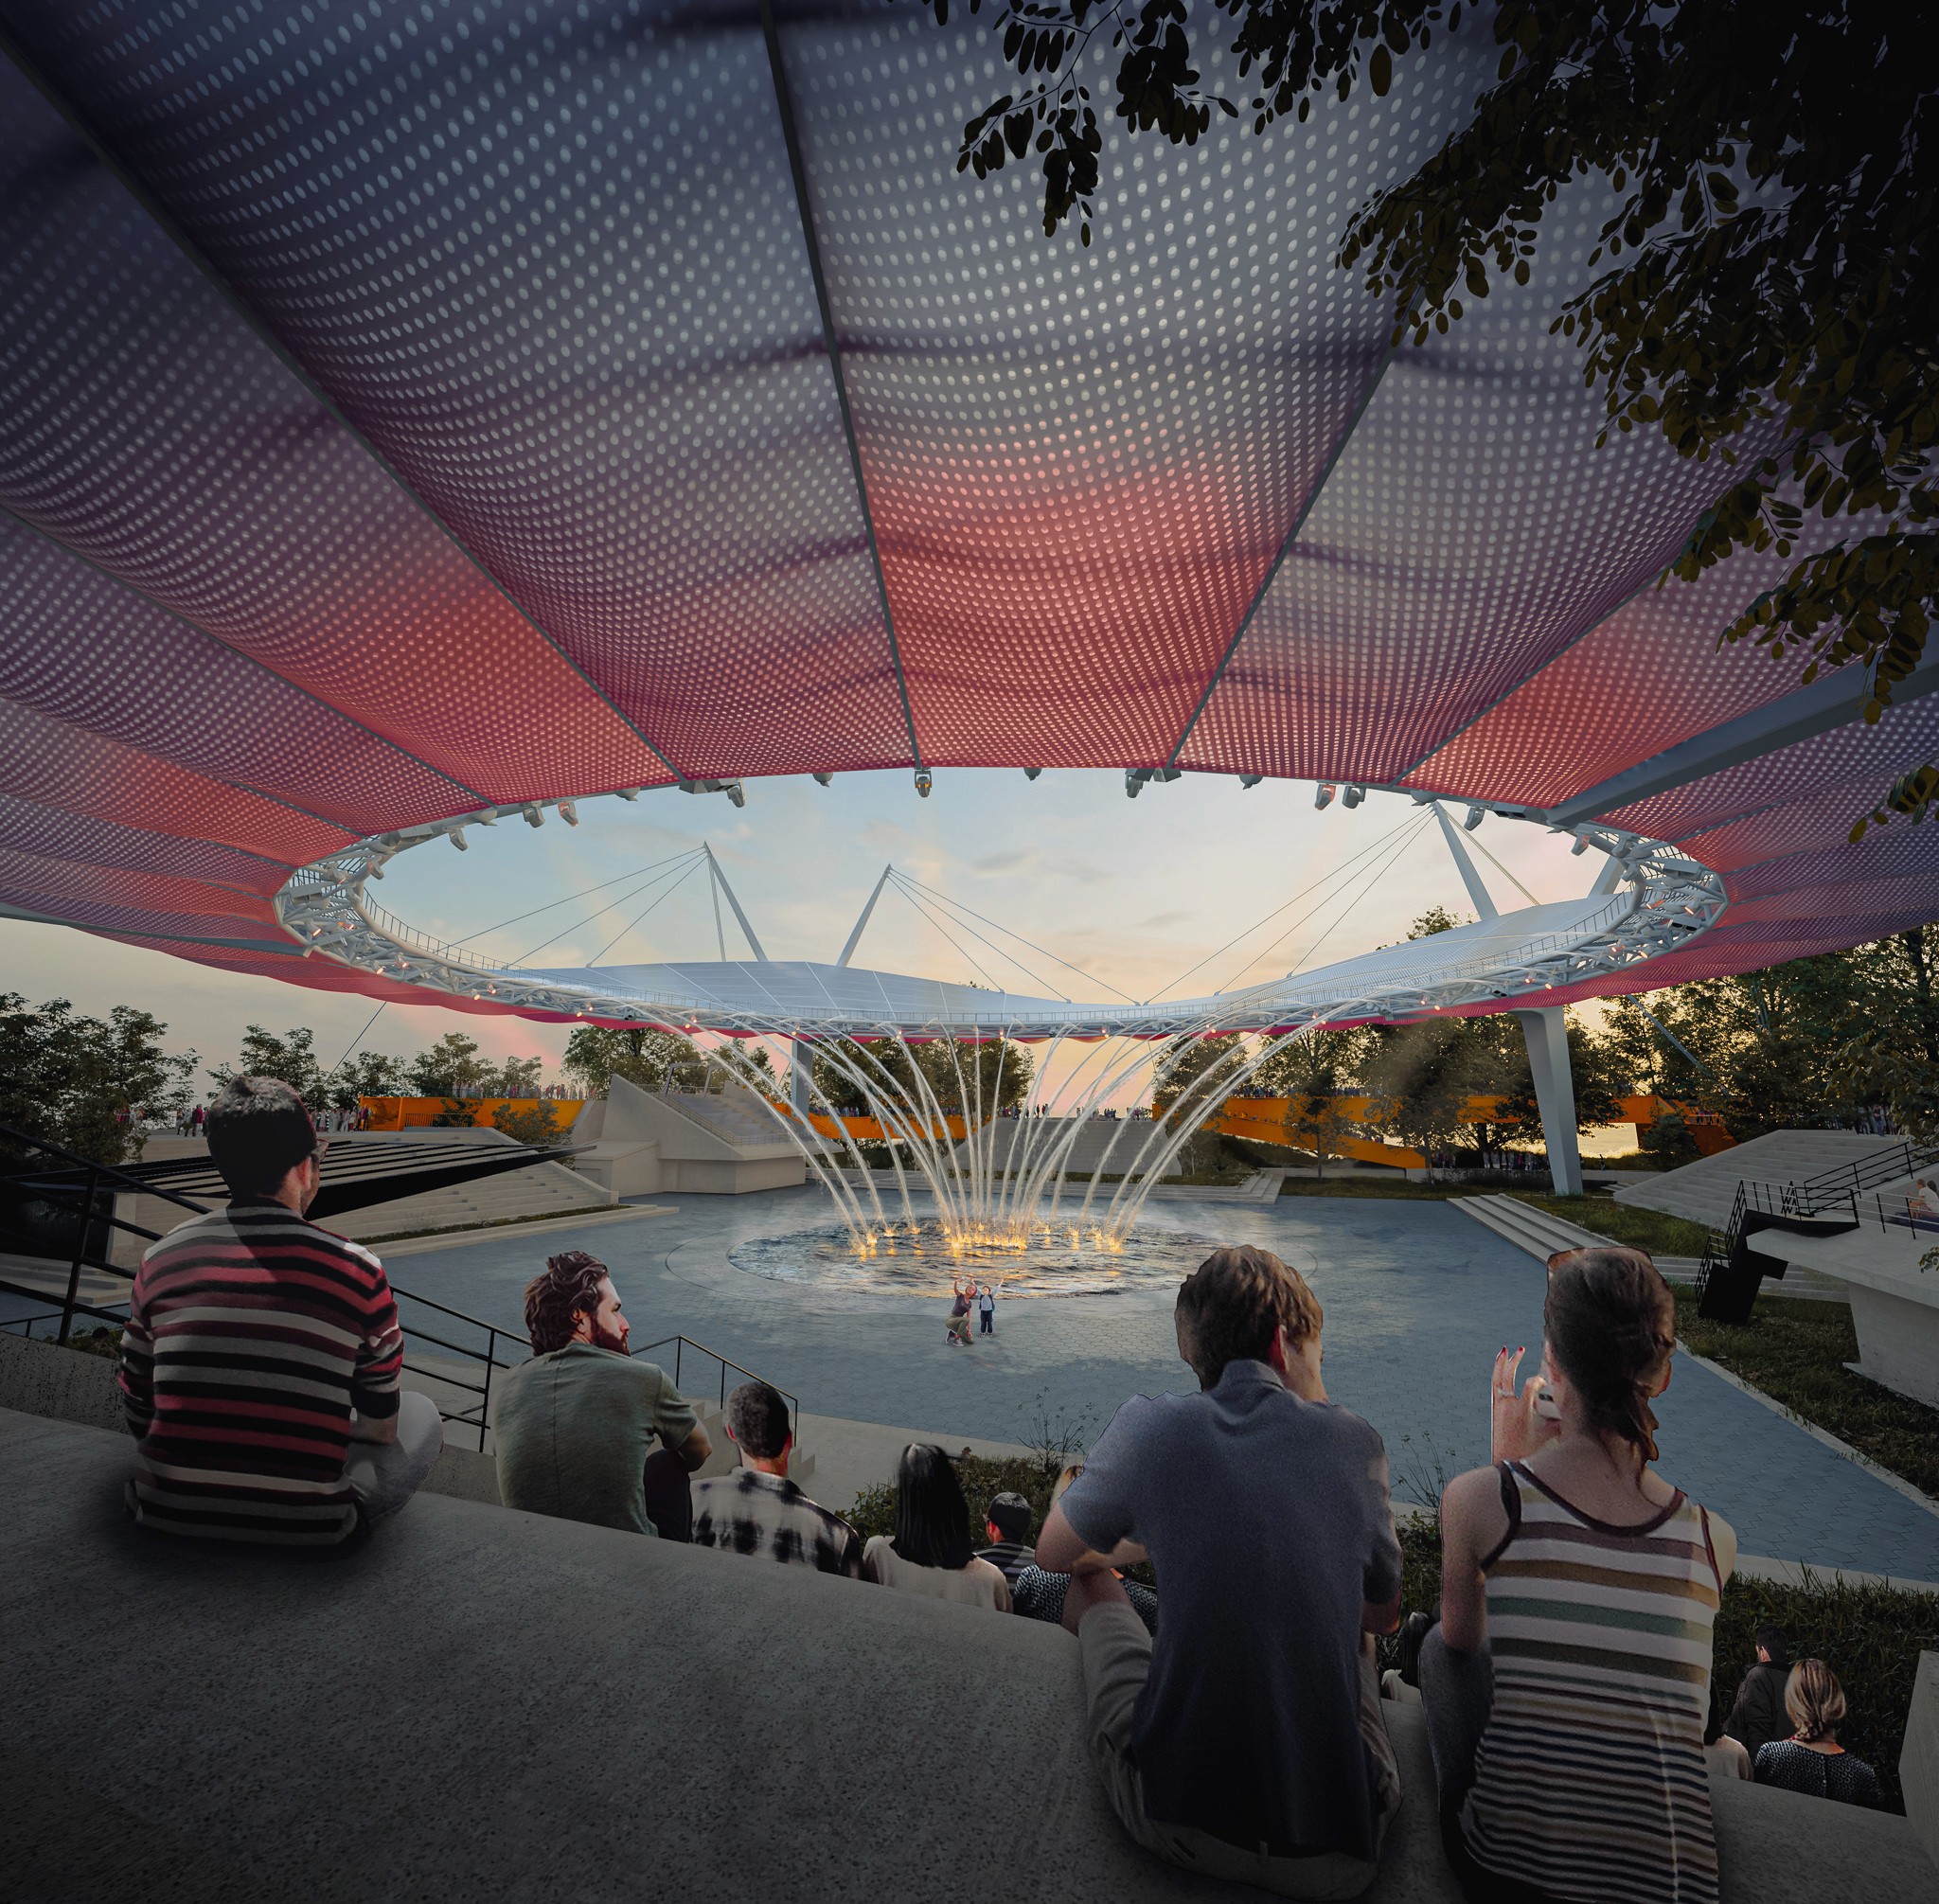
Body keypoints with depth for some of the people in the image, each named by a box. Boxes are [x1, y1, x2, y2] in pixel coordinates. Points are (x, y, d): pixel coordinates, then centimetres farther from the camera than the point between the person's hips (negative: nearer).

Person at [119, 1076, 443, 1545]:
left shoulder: (161, 1258, -3)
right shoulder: (357, 1271, -12)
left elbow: (138, 1412, 8)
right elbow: (380, 1429, -1)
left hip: (167, 1516, 4)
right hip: (307, 1531, -4)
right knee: (421, 1412, 20)